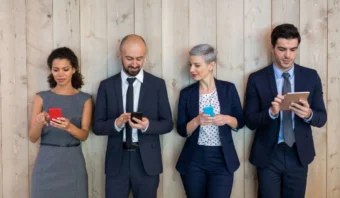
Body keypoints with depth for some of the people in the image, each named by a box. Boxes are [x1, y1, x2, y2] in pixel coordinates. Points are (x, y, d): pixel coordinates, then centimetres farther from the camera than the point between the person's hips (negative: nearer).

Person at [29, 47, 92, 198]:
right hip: (46, 163, 0)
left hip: (72, 163, 0)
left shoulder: (85, 99, 2)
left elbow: (84, 135, -5)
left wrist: (69, 127, -24)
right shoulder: (41, 97, 2)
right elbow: (32, 138, -1)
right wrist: (40, 123, -21)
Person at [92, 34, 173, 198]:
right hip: (116, 160, 0)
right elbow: (97, 126, 2)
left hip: (147, 160, 0)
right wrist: (116, 123, -19)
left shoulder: (157, 84, 1)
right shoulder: (106, 85, 2)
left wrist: (148, 125, -19)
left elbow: (168, 123, 1)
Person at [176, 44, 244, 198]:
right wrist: (196, 121, -18)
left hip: (222, 159, -1)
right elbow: (181, 130, 1)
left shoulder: (228, 89, 0)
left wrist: (227, 119, -15)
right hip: (194, 160, 1)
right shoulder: (186, 93, 1)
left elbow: (240, 122, 5)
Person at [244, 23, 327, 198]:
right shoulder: (257, 79, -6)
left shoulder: (311, 76, -1)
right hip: (268, 154, -2)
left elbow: (322, 117, 1)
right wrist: (271, 112, -27)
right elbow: (250, 121, -7)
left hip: (299, 154, 2)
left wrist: (308, 114, -22)